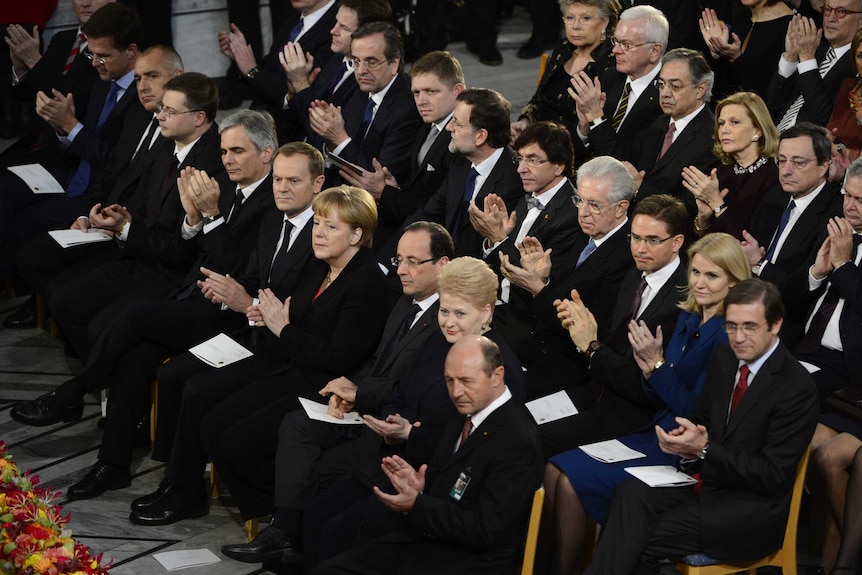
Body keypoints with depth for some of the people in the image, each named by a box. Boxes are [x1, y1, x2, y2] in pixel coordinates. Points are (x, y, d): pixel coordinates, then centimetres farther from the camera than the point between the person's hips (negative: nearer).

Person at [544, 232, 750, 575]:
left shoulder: (728, 335, -14)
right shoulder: (687, 320, 10)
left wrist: (657, 363, -18)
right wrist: (647, 365, -6)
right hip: (653, 432, 8)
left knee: (573, 480, -18)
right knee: (554, 468, -7)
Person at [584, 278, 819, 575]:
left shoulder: (798, 388, -15)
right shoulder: (724, 358, 7)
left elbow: (772, 476, -16)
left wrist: (703, 449, -22)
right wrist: (683, 439, -6)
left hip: (753, 508, -7)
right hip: (707, 479, 7)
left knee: (643, 539, -25)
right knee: (631, 493, -24)